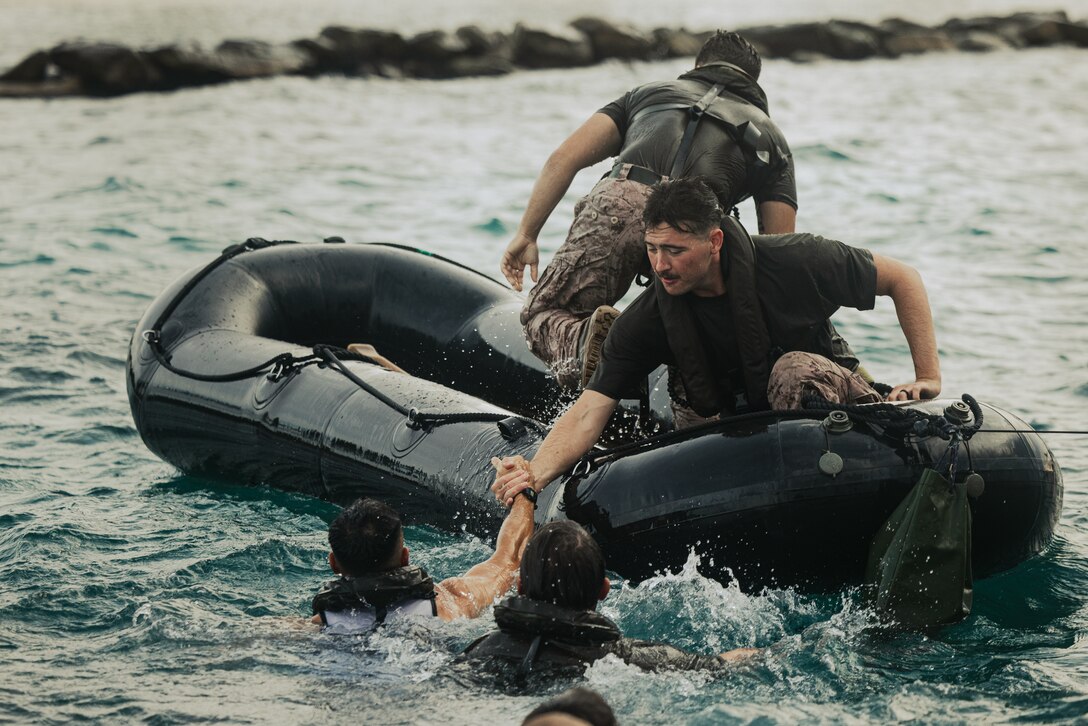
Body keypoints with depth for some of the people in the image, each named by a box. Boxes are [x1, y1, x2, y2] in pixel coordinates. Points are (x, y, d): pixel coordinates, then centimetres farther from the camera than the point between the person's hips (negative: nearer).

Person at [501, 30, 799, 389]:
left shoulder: (649, 92, 36)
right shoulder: (769, 135, 33)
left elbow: (564, 158, 23)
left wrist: (526, 235, 25)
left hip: (621, 201, 0)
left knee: (545, 313, 14)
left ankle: (582, 343, -22)